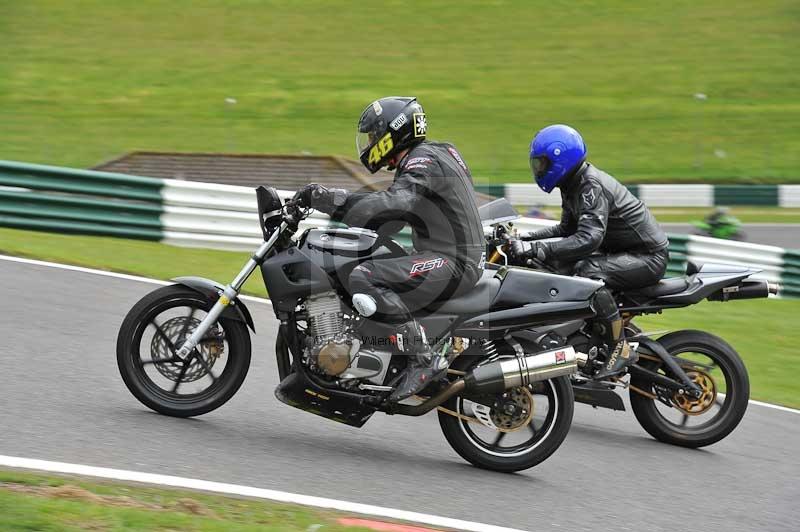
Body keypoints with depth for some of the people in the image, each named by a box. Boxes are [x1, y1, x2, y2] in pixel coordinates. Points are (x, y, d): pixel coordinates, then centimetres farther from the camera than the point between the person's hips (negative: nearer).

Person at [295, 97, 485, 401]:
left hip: (452, 261, -11)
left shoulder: (424, 162, -14)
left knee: (364, 280, -24)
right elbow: (389, 219, 25)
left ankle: (423, 361, -24)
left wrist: (327, 198, -29)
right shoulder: (434, 155, 19)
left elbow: (392, 204, -31)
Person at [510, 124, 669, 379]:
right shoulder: (573, 186, 7)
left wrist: (538, 250, -40)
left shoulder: (592, 187, -24)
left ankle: (620, 349, -26)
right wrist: (527, 238, 7)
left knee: (588, 272, -33)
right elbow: (567, 229, 21)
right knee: (559, 266, 8)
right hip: (622, 252, 11)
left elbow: (589, 238, -37)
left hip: (648, 257, -11)